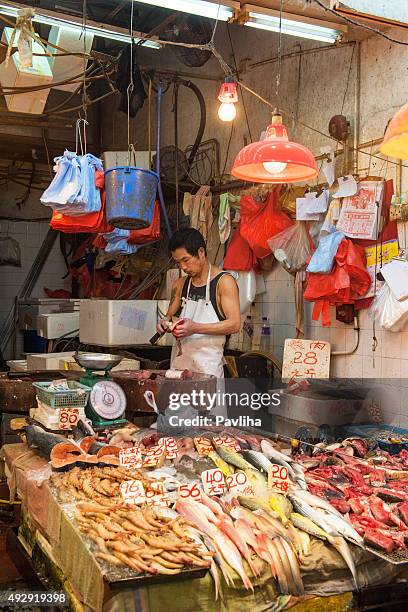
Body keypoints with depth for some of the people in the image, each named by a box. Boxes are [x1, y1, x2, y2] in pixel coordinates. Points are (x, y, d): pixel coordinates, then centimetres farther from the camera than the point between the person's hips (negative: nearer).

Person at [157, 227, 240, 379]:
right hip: (179, 361, 5)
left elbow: (234, 324, -12)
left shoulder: (224, 281, -5)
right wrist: (166, 321, 0)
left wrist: (195, 328, -20)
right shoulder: (180, 284, 13)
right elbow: (171, 314, 25)